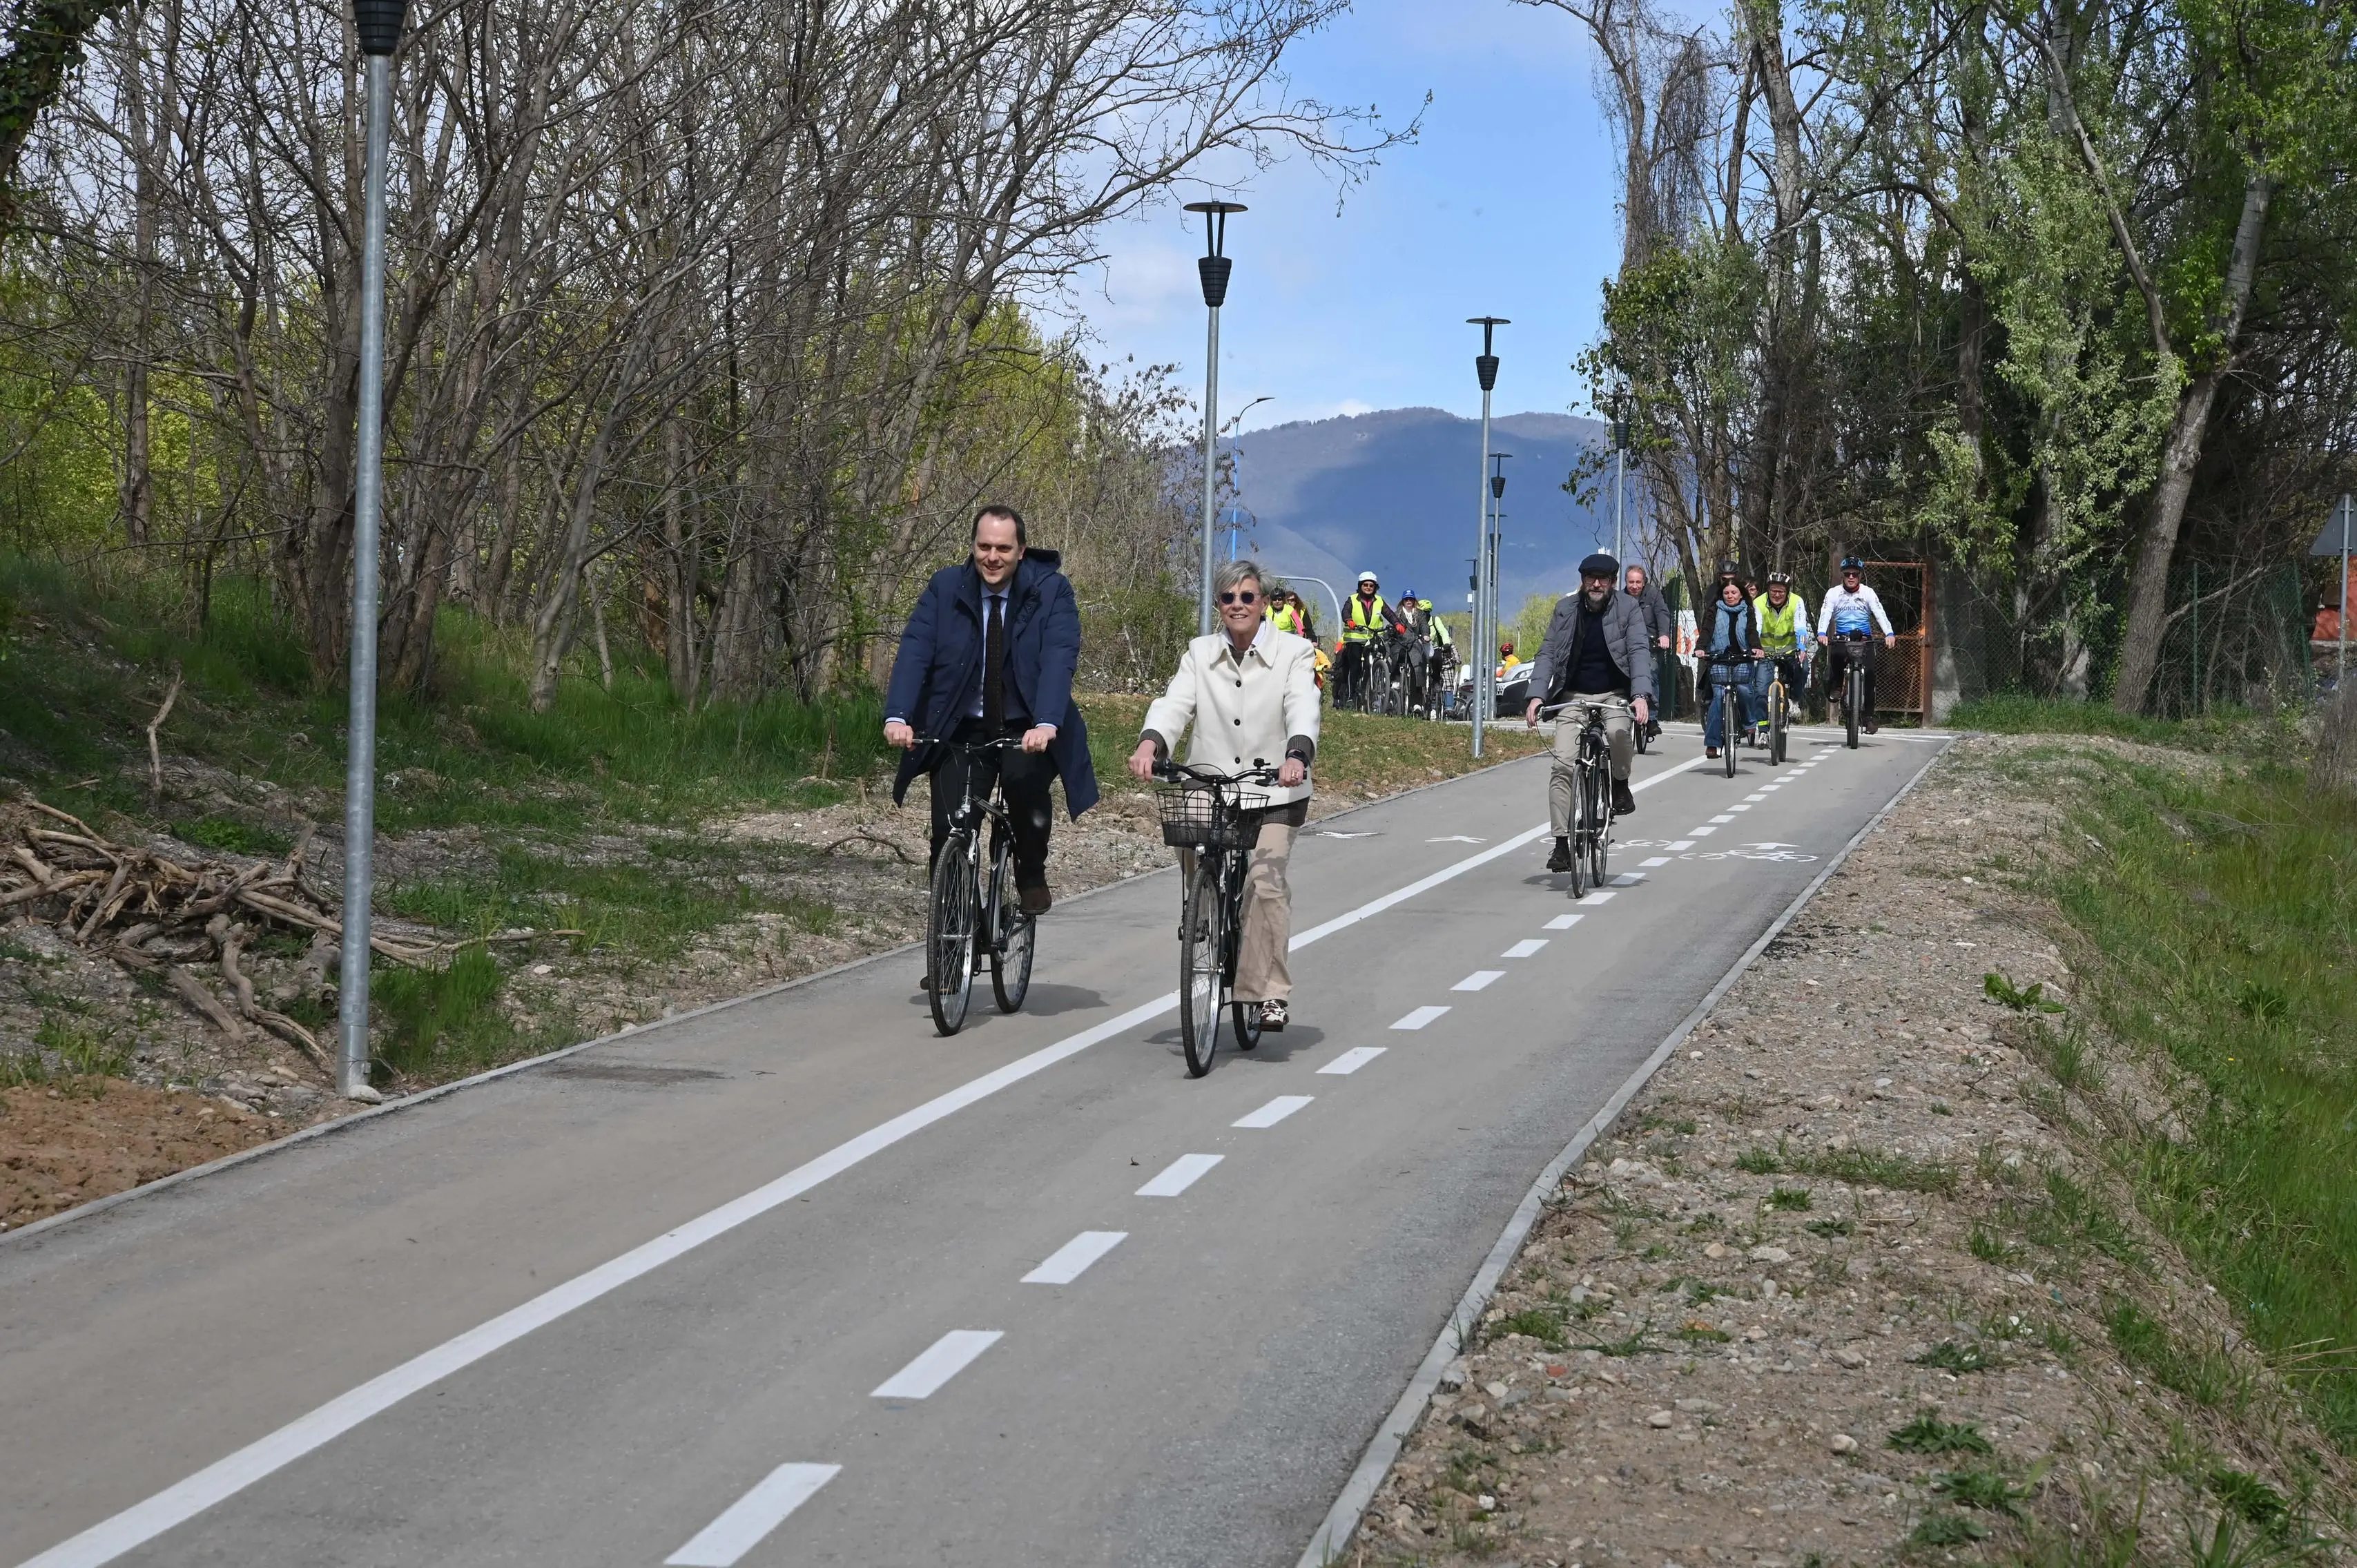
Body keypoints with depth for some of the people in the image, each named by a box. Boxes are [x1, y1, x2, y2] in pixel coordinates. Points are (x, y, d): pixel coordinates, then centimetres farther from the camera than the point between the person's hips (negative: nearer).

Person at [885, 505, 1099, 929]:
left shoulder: (1051, 591, -7)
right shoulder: (945, 588, -2)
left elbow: (1059, 658, -21)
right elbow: (914, 651, -13)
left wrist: (1046, 724, -38)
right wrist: (897, 717, -30)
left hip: (1027, 733, -1)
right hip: (960, 732, 2)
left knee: (1026, 777, -32)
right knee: (948, 832, -13)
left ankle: (1032, 875, -6)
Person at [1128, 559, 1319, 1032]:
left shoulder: (1294, 652, 0)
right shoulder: (1200, 654, 9)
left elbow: (1303, 709, -16)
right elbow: (1175, 703, -7)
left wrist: (1296, 756, -37)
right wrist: (1149, 743, -28)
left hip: (1275, 795, -3)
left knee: (1265, 880, -20)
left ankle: (1272, 991, -14)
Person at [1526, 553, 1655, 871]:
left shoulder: (1628, 609, -4)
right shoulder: (1565, 609, 2)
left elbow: (1639, 652, -13)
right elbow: (1547, 653, -1)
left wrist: (1641, 695, -30)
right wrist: (1537, 695, -16)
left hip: (1614, 695, -2)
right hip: (1573, 696, 2)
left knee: (1619, 732, -35)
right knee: (1562, 766, -13)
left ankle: (1620, 785, -4)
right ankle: (1561, 844, -9)